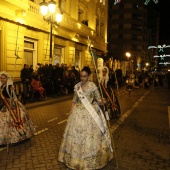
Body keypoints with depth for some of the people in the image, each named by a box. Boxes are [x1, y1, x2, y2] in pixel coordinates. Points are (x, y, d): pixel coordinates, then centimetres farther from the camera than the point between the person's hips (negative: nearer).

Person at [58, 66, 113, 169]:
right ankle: (76, 158, 32)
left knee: (90, 136, 4)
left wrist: (102, 101, -31)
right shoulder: (77, 86, 1)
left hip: (91, 114, -4)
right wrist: (72, 111, 2)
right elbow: (74, 100, 10)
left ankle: (91, 160, 25)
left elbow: (99, 101, -9)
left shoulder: (93, 86, -11)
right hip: (79, 113, 4)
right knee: (76, 134, 11)